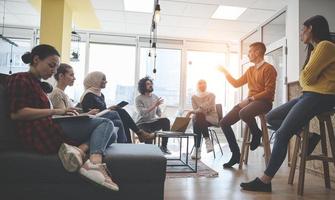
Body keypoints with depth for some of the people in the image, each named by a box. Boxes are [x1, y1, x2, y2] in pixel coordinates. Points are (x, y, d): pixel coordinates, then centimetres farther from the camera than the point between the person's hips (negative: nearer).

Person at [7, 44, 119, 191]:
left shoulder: (35, 83, 30)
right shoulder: (20, 79, 2)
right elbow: (16, 113, -14)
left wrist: (59, 113, 9)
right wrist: (55, 111, -13)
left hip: (48, 132, 9)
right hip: (40, 135, -9)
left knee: (111, 135, 2)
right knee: (105, 123, -12)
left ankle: (80, 149, -26)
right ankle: (95, 162, -35)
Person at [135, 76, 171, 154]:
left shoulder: (155, 97, 9)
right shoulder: (139, 99, -7)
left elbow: (159, 112, 14)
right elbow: (143, 113, -20)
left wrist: (162, 118, -8)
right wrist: (154, 105, -26)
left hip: (153, 122, 5)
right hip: (142, 124, -4)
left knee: (166, 121, -25)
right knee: (149, 133, -36)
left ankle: (164, 146, -17)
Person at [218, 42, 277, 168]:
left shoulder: (268, 68, -4)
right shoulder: (250, 70, 20)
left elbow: (269, 92, -12)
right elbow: (236, 84, 19)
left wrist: (252, 98, -16)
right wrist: (225, 72, 16)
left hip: (263, 102, -7)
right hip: (249, 101, 8)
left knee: (243, 113, -41)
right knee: (224, 123, -7)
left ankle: (256, 134, -8)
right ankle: (236, 154, 3)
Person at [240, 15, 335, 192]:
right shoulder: (315, 49, 23)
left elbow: (306, 78, -15)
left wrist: (304, 75, 6)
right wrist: (305, 78, -4)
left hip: (319, 97, -10)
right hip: (309, 95, 10)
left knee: (282, 134, -16)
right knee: (271, 118, 9)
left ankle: (265, 181, -13)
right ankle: (308, 137, -2)